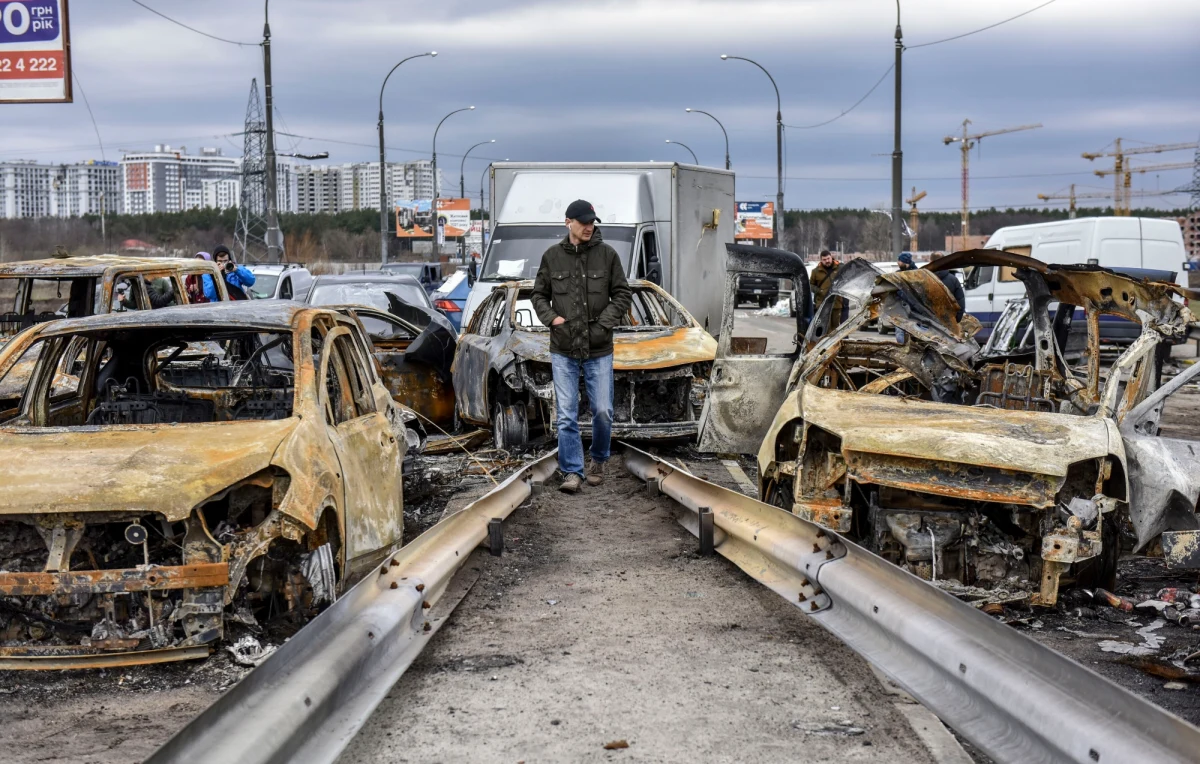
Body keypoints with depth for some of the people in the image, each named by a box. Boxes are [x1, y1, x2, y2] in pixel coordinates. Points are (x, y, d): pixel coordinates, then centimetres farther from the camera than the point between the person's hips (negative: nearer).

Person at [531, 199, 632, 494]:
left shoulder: (607, 254, 0)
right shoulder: (552, 256, 2)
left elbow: (622, 294, 3)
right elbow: (539, 295, 11)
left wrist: (605, 322, -9)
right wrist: (551, 317, -6)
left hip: (599, 350, 0)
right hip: (563, 350, 0)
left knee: (603, 411, 3)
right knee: (567, 415, -1)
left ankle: (598, 461, 27)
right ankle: (572, 473, 4)